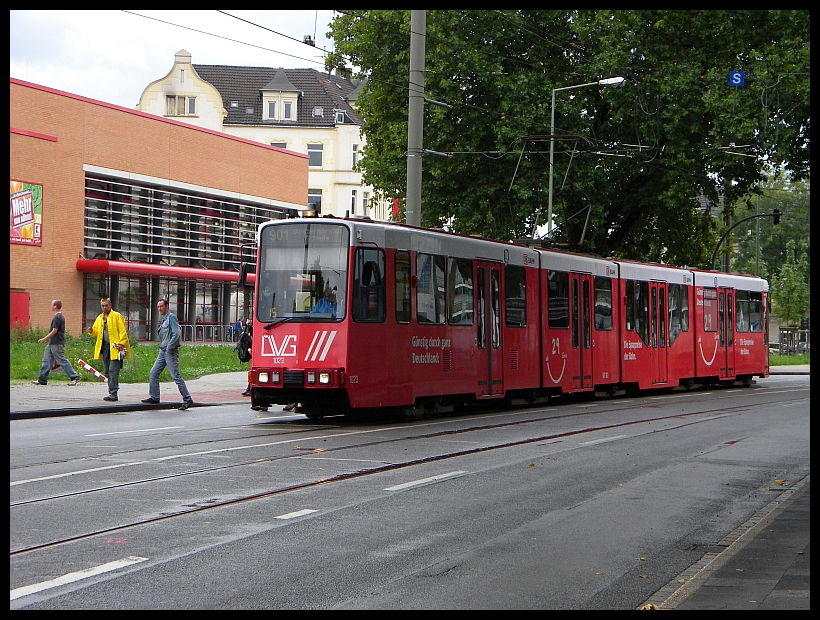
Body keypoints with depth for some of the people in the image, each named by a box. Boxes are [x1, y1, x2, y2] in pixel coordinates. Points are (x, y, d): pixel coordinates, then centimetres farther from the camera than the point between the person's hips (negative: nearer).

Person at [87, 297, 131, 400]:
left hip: (115, 348, -7)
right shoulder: (99, 318, 18)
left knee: (113, 371, -12)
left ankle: (113, 393, -12)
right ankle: (112, 393, 14)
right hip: (104, 347, 7)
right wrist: (92, 331, -4)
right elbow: (96, 330, 20)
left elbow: (123, 331, -6)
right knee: (107, 372, 8)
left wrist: (121, 344, -16)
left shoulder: (117, 316, -1)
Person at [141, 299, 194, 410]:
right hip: (163, 351, 10)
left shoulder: (171, 317, -10)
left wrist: (169, 348, -19)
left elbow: (177, 334, -19)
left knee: (176, 376, -10)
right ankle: (154, 397, 16)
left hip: (170, 352, -10)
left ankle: (187, 399, -8)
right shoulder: (164, 320, 19)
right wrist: (163, 348, 15)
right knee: (153, 373, 9)